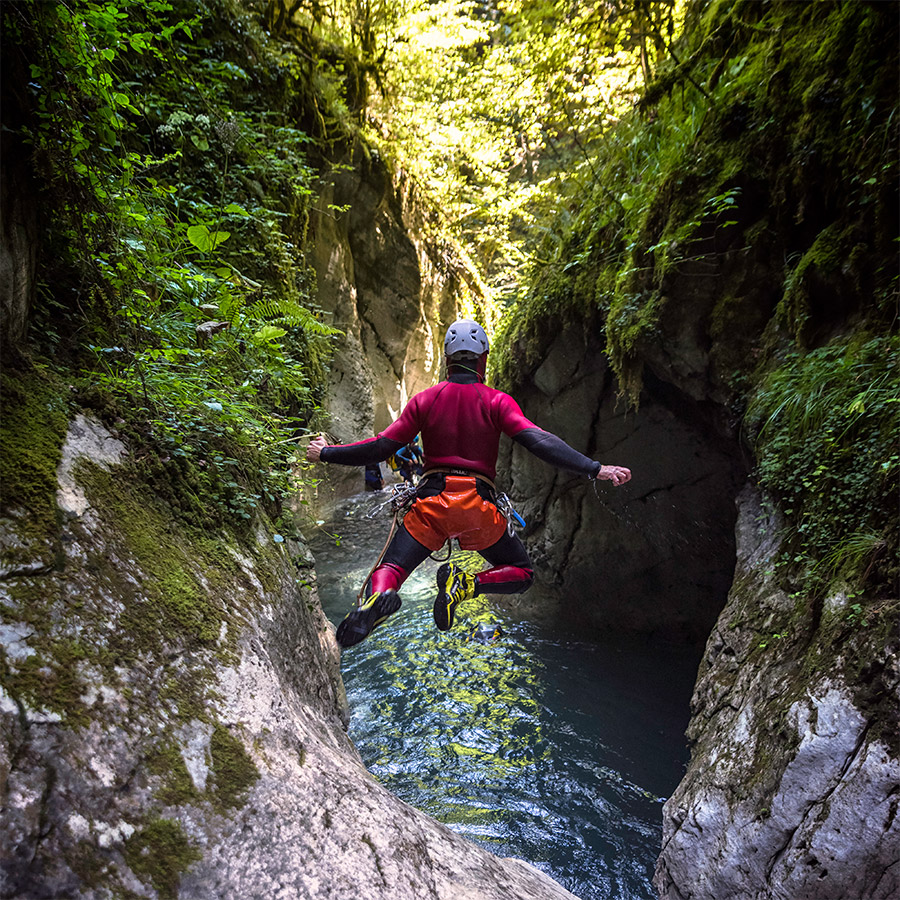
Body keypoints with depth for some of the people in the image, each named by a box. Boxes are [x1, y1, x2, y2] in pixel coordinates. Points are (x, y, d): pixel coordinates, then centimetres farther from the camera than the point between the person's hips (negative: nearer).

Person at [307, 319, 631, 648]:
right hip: (479, 507, -1)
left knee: (389, 569, 11)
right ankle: (467, 584, -12)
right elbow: (538, 441, -14)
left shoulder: (424, 399, 4)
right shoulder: (497, 402, 0)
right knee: (521, 573, 19)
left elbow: (381, 447, 2)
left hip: (431, 502, 1)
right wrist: (596, 469, -14)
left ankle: (378, 597, -28)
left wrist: (326, 453, 15)